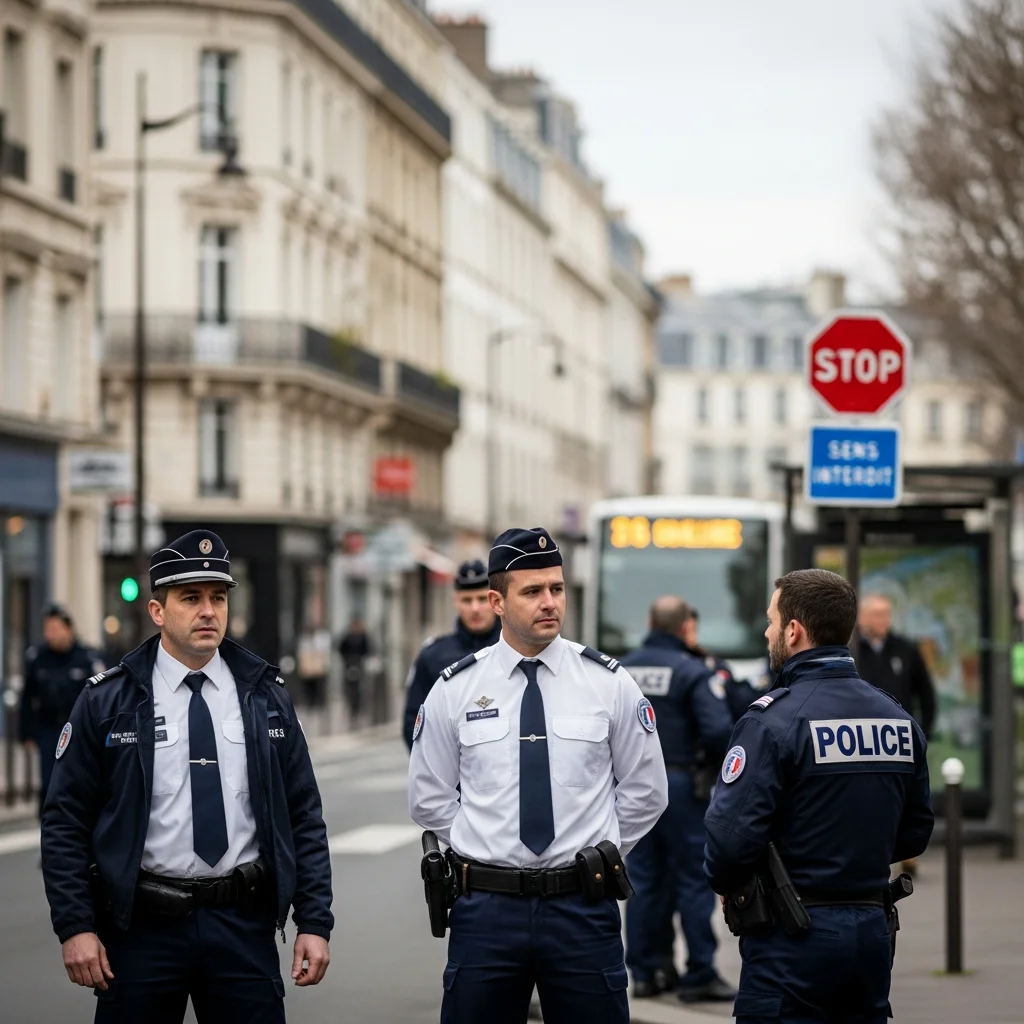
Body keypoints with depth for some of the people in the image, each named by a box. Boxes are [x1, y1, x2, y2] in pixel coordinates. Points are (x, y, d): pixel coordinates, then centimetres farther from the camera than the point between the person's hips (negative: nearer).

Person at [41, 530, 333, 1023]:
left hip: (244, 926, 2)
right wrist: (75, 927, -8)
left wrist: (314, 922, 0)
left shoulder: (264, 696, 7)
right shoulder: (106, 702, 0)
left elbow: (304, 816, 7)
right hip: (141, 926, -2)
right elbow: (65, 821, 0)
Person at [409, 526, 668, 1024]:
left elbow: (646, 792, 9)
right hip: (487, 907, 0)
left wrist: (595, 855, 7)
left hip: (582, 908, 0)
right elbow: (429, 798, 10)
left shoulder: (609, 682, 0)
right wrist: (485, 848, 7)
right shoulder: (456, 688, 1)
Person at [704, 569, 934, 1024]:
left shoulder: (774, 719, -14)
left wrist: (727, 885, 1)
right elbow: (914, 833, 14)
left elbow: (732, 833, -19)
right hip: (872, 930, 6)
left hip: (792, 937, -6)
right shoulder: (899, 718, 6)